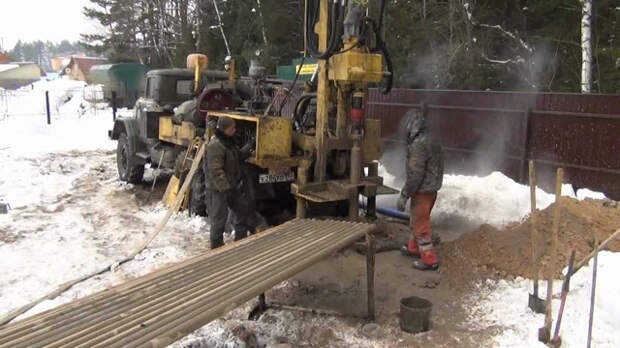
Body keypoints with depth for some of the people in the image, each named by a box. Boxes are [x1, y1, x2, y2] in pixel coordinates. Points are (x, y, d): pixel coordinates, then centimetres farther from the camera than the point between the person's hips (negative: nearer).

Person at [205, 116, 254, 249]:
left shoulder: (229, 142, 9)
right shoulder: (215, 146, -23)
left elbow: (237, 157, 20)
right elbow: (215, 170, -27)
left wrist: (247, 149, 6)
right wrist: (225, 188, -29)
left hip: (233, 186, 10)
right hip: (219, 189, -10)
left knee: (242, 208, 20)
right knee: (219, 218, 1)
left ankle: (241, 238, 36)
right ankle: (217, 245, 15)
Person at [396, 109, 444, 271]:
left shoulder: (419, 145, -23)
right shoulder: (429, 141, 9)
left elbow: (415, 175, -25)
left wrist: (404, 195, -19)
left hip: (422, 191, -10)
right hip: (430, 189, 10)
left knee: (421, 225, 0)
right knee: (416, 220, 23)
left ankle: (429, 259, 8)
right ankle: (414, 248, 39)